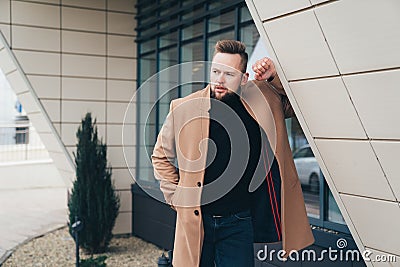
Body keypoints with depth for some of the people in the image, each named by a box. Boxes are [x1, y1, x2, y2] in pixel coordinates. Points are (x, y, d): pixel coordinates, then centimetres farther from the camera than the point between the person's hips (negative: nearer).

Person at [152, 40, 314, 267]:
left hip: (238, 223, 0)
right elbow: (161, 156, 8)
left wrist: (275, 77, -6)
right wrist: (176, 197, 2)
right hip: (195, 220, 0)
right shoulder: (184, 109, -5)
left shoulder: (263, 98, -3)